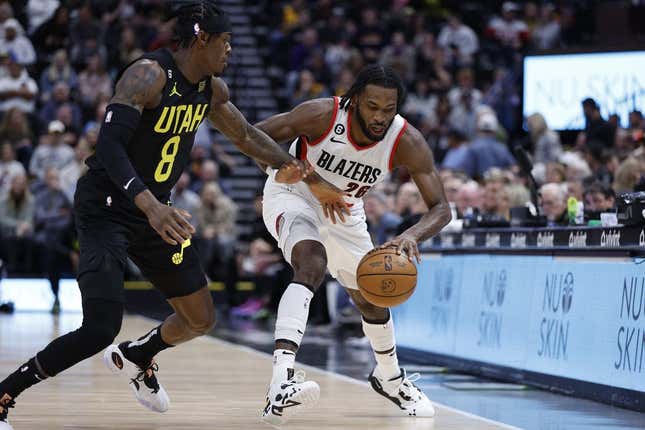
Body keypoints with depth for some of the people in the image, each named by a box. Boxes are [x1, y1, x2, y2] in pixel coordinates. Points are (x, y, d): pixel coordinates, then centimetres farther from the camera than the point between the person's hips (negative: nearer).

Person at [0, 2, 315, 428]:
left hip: (156, 211, 8)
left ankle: (135, 358, 43)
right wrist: (152, 206, -45)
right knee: (101, 330, -22)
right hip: (106, 208, -8)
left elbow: (244, 133, 22)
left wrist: (286, 164, 5)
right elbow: (109, 145, -32)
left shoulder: (211, 89, 3)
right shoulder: (149, 75, -22)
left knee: (201, 319, 13)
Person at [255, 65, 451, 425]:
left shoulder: (408, 143, -26)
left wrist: (412, 235, -49)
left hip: (344, 209, 5)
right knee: (312, 266, -33)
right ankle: (281, 384, -47)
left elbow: (441, 208, -26)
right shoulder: (322, 115, -33)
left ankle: (390, 378, 48)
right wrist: (312, 180, -36)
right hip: (293, 194, -5)